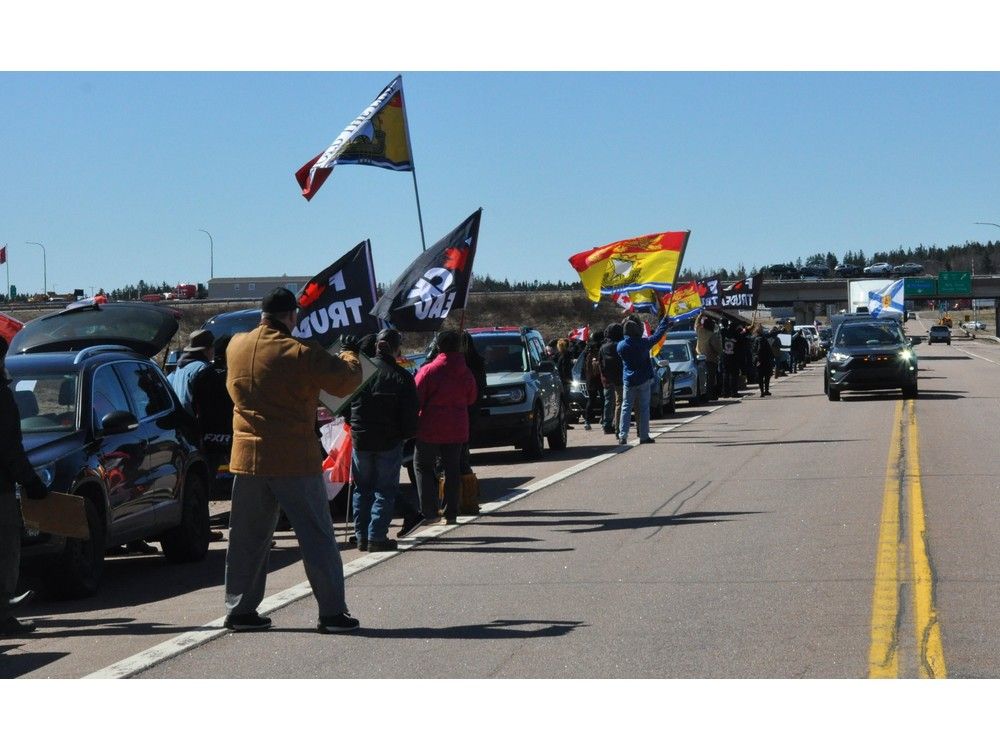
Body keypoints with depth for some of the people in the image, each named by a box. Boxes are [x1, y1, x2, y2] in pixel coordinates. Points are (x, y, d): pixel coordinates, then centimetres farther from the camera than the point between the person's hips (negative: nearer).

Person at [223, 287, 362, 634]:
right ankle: (332, 612, 2)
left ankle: (240, 609, 15)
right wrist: (350, 358, 12)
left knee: (247, 538, 13)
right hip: (294, 461, -5)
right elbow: (345, 381, -9)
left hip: (248, 459, 5)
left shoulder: (236, 347, 2)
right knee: (317, 537, 2)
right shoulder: (301, 354, -14)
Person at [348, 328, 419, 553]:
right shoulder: (401, 378, -10)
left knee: (362, 490, 14)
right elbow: (410, 414, -9)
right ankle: (377, 537, -2)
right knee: (385, 490, 4)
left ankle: (362, 536, 14)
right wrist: (407, 433, 8)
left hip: (360, 440, 3)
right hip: (389, 442, -3)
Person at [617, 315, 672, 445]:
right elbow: (657, 335, -1)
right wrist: (665, 320, 13)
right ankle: (644, 436, 4)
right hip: (643, 380, -2)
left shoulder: (621, 346, -5)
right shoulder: (643, 343, -12)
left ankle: (622, 436, -6)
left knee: (626, 408, 3)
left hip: (628, 381, 2)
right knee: (644, 408, 4)